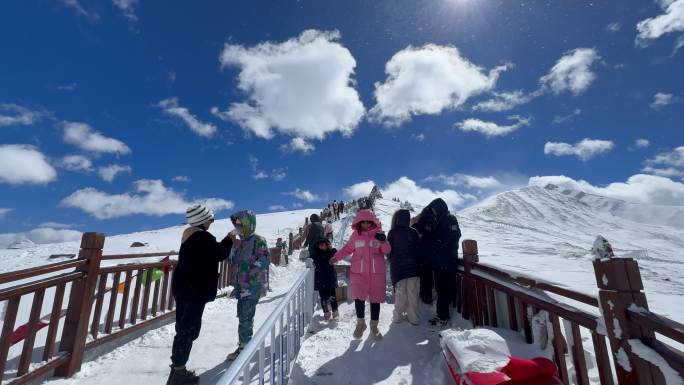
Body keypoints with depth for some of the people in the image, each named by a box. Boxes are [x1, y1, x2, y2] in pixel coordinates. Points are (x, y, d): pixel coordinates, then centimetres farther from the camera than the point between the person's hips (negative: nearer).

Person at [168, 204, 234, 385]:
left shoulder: (188, 234, 9)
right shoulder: (203, 236, -20)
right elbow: (220, 254, -11)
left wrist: (225, 242, 8)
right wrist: (229, 239, 3)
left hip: (182, 287, 10)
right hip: (195, 289, -10)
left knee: (183, 328, 17)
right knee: (189, 330, 1)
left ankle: (177, 369, 28)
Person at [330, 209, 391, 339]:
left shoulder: (378, 233, 0)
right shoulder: (355, 235, 1)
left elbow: (387, 251, 2)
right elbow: (348, 248, 9)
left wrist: (383, 241, -18)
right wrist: (336, 257, -4)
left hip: (376, 272, 0)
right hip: (359, 272, 0)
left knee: (375, 299, 8)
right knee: (359, 297, -7)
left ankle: (374, 326, 28)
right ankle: (360, 323, 21)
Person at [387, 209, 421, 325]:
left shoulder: (392, 233, -8)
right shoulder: (413, 232, -4)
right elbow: (419, 250, 1)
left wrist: (392, 261, 17)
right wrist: (417, 264, 13)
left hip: (397, 267, -1)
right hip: (412, 267, 1)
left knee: (400, 293, 10)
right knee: (413, 293, 9)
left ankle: (398, 316, 15)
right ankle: (414, 317, 14)